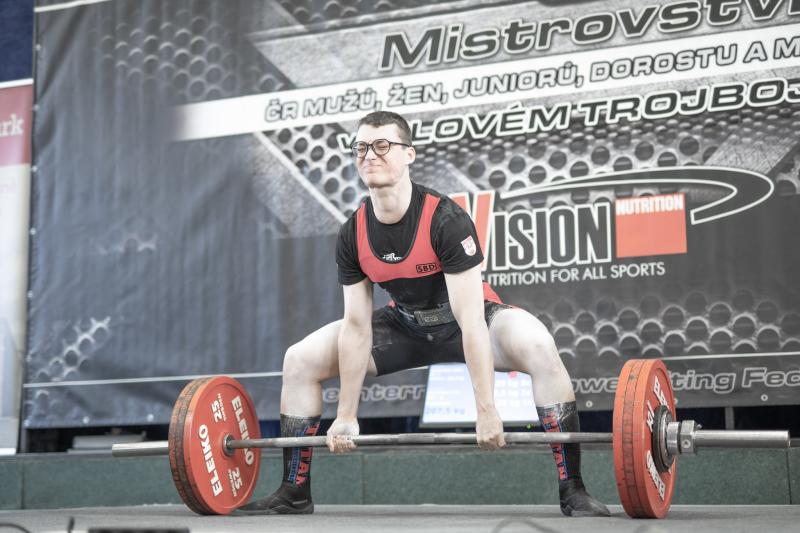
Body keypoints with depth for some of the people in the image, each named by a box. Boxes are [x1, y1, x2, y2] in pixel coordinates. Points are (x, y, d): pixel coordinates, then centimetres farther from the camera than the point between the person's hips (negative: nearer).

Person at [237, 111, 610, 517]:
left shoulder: (445, 220, -30)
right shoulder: (353, 235, -16)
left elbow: (471, 322, -32)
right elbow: (357, 327, -10)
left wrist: (487, 413, -34)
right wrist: (346, 417, -10)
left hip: (465, 319, -4)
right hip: (406, 324, 5)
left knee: (538, 348, -36)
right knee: (299, 361, -6)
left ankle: (572, 492, -27)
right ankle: (295, 493, 7)